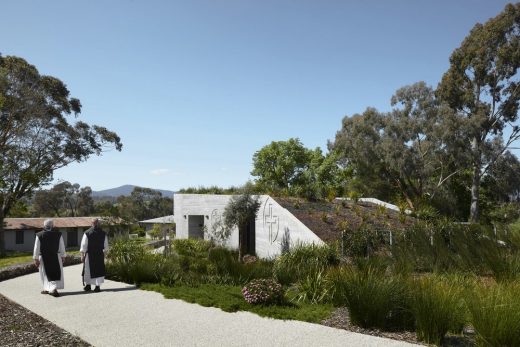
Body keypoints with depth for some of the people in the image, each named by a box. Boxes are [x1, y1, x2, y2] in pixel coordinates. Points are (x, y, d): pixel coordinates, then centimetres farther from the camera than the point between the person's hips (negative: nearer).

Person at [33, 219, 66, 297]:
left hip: (43, 258, 0)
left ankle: (47, 289, 15)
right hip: (56, 257, 0)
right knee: (56, 273, 7)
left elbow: (36, 248, -6)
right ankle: (54, 288, -2)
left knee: (46, 274, 13)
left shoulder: (39, 235, -7)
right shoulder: (58, 235, -5)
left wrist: (36, 259, -1)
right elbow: (62, 247, 1)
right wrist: (62, 257, 9)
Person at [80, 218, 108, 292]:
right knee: (99, 270, 6)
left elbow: (83, 245, -6)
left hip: (89, 255, -1)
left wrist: (82, 255, -1)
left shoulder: (87, 233, -7)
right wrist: (104, 252, 22)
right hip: (100, 255, 1)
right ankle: (98, 286, 3)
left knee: (88, 270, 13)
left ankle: (88, 285, 20)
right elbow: (106, 246, 6)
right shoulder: (103, 234, -2)